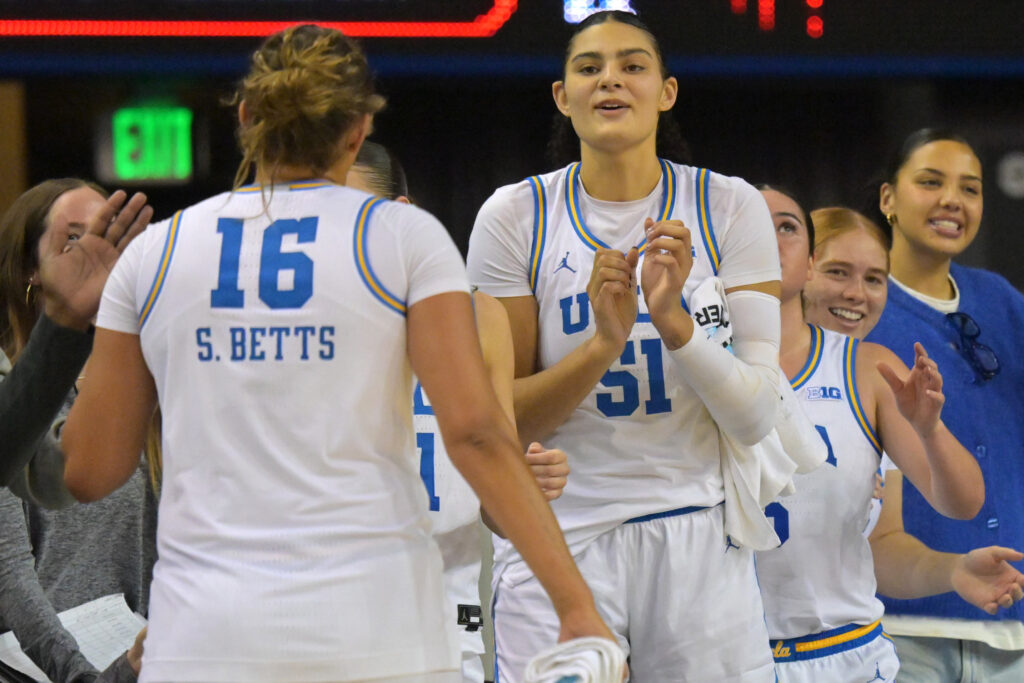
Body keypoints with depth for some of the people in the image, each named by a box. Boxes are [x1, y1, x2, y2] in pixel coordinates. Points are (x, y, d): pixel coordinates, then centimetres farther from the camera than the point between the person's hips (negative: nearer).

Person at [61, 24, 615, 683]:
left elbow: (88, 471, 10)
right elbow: (476, 432, -8)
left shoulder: (155, 251, 8)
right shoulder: (405, 237, 2)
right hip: (375, 630, -1)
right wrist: (576, 604, -9)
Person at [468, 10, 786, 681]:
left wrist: (674, 321, -22)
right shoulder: (516, 216, -1)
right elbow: (501, 422, -3)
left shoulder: (730, 208, 0)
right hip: (557, 539, 0)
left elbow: (756, 417, -6)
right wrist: (604, 343, -19)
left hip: (697, 544, 1)